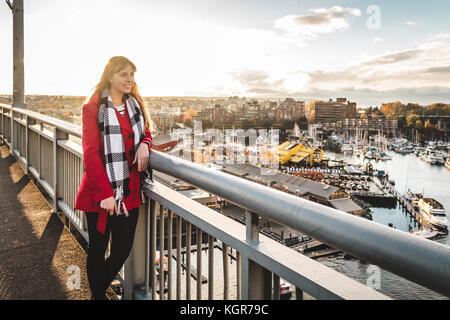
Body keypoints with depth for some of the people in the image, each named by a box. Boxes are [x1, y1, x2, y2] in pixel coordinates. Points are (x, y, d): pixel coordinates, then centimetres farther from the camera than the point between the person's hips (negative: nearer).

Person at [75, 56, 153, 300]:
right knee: (98, 250, 10)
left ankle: (100, 288, 36)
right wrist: (104, 193, -20)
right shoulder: (94, 107, -7)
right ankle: (97, 294, 33)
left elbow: (145, 132, 21)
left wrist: (144, 144, -5)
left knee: (123, 251, 9)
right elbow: (90, 153, -13)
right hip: (100, 192, -5)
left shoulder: (135, 104, 10)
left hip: (129, 189, 5)